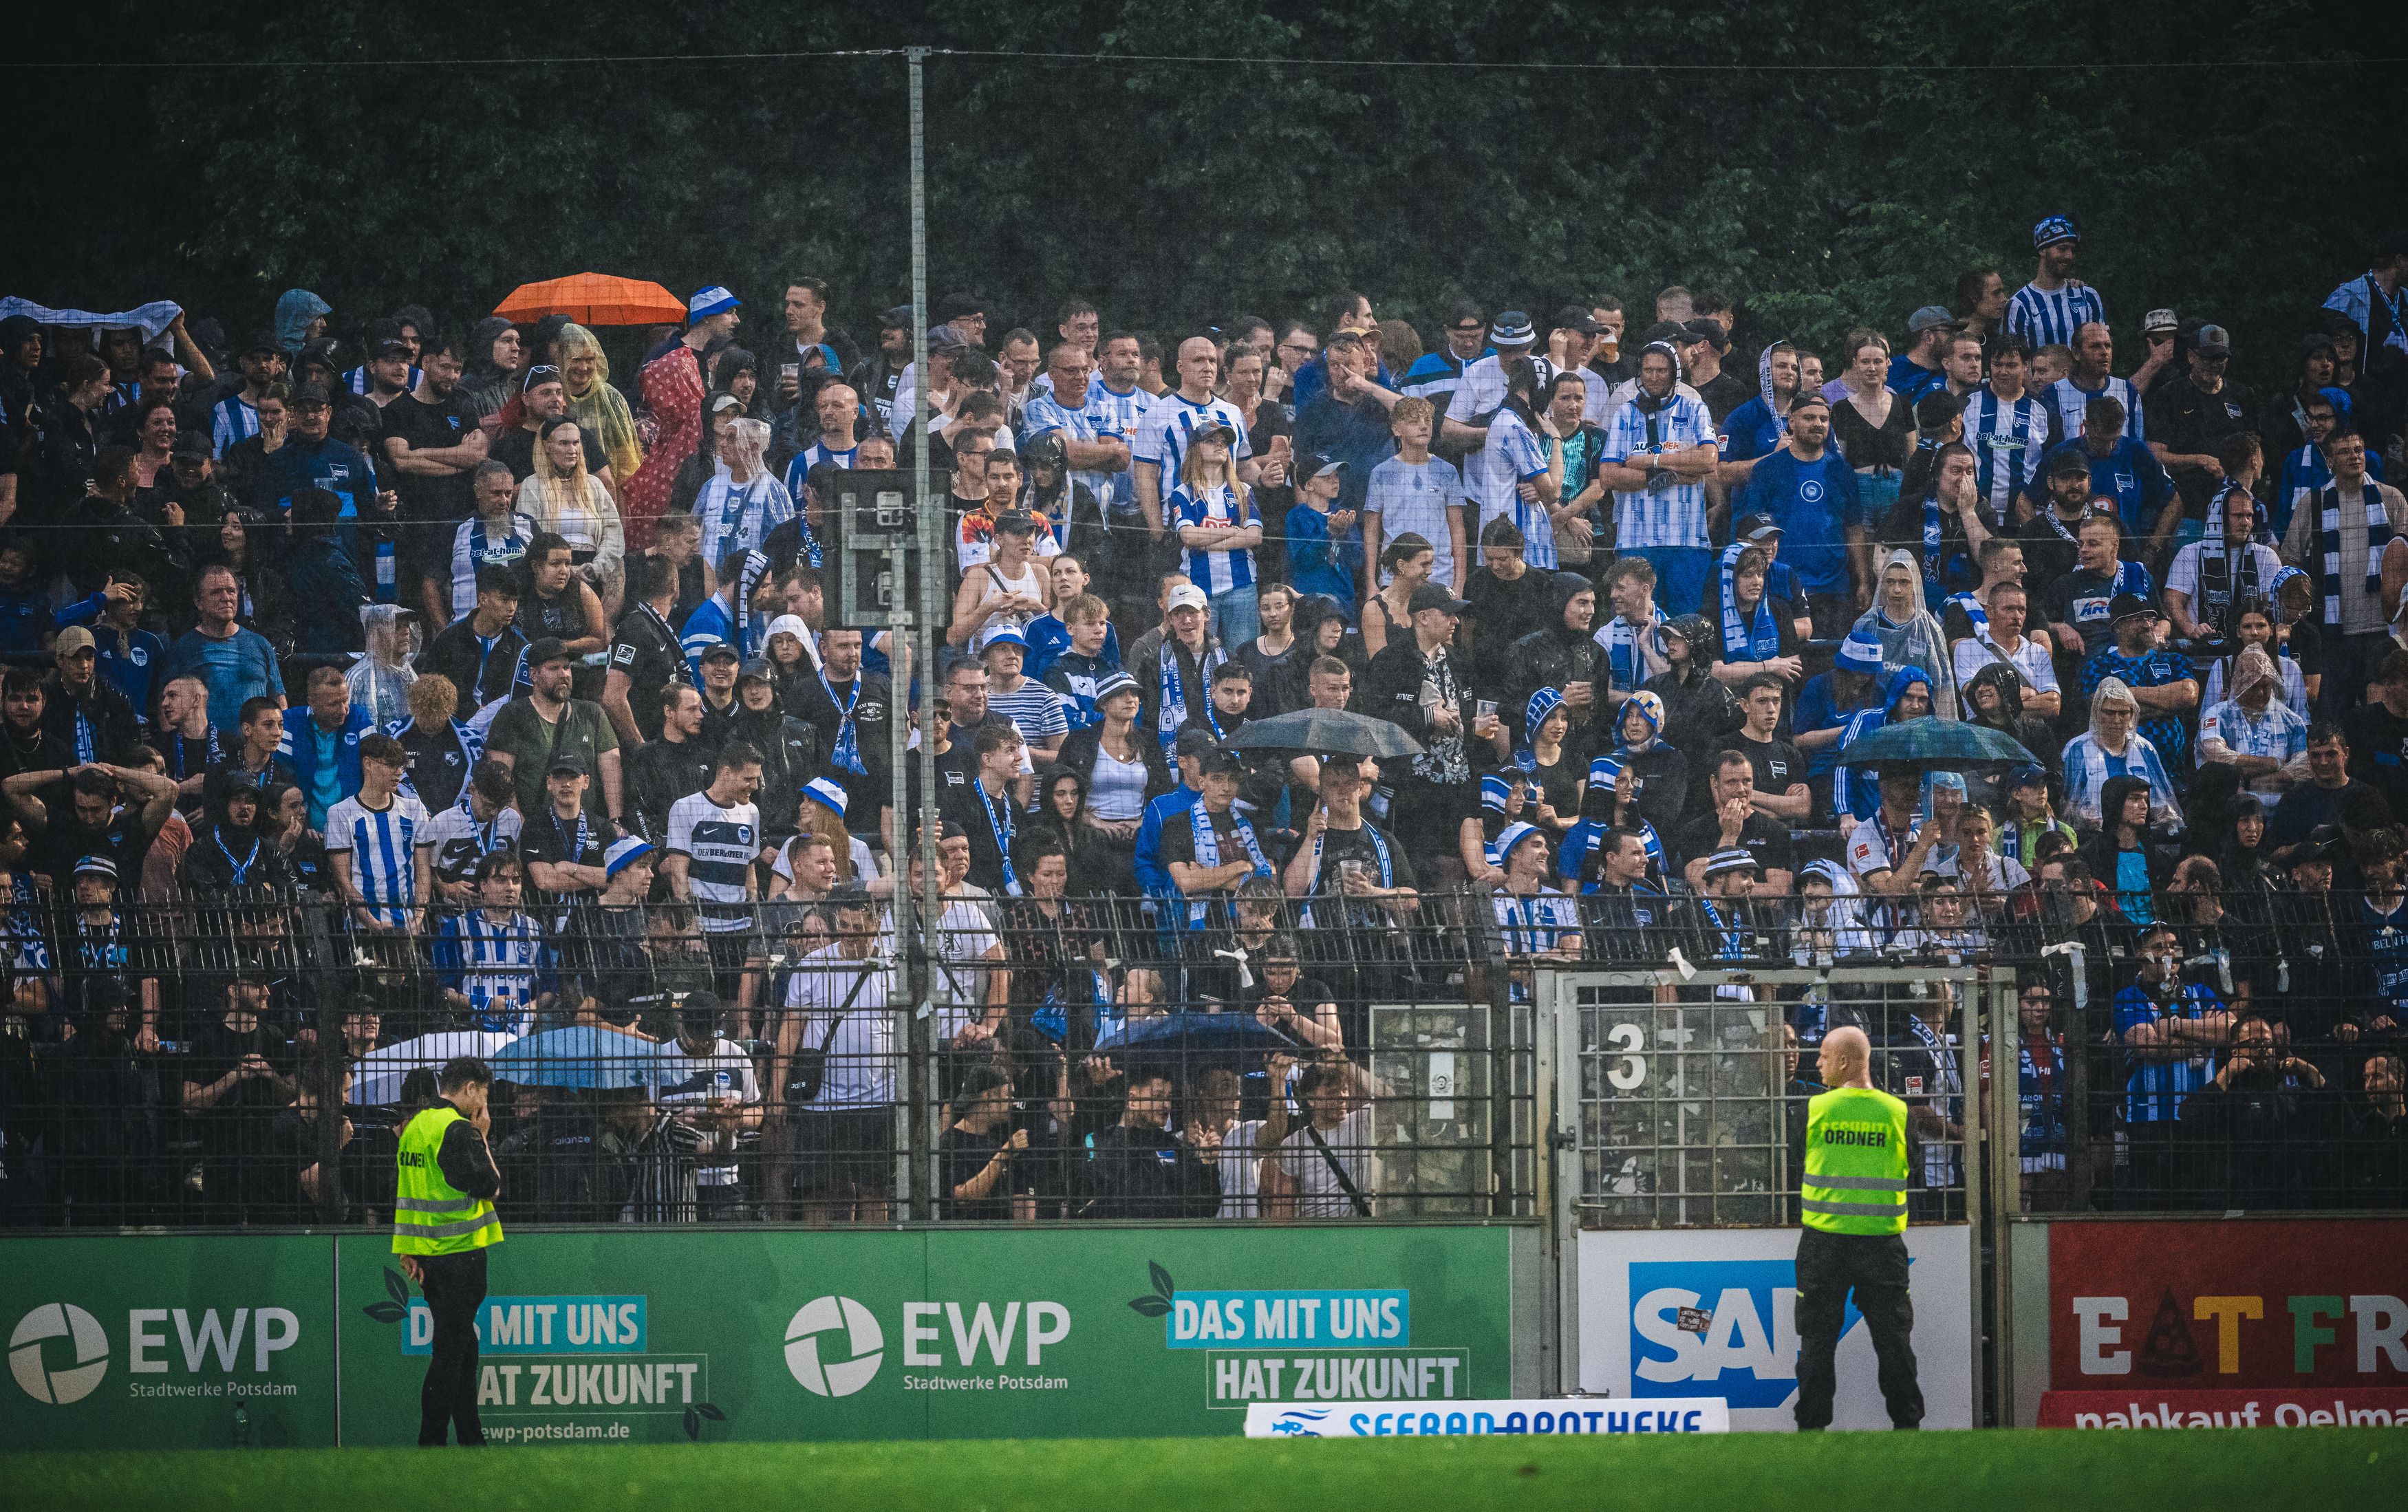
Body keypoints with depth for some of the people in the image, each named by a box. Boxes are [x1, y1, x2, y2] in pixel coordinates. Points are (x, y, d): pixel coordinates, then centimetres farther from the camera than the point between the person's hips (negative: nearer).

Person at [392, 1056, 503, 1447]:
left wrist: (410, 1252, 15)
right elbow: (489, 1187, -14)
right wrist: (482, 1139, -3)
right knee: (450, 1352, -5)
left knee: (462, 1349, 15)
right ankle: (430, 1444, -6)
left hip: (427, 1254, 9)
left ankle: (472, 1441, 20)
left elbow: (406, 1191, 13)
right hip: (460, 1254, -9)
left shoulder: (416, 1126, 12)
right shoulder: (458, 1129, -15)